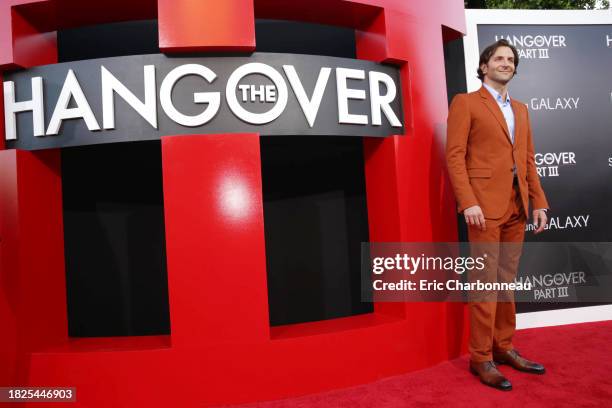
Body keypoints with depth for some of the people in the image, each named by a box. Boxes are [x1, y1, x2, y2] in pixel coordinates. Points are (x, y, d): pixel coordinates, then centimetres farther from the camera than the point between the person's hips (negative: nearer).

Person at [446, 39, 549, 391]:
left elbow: (528, 160, 18)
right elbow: (455, 155, -9)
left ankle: (504, 347, 23)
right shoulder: (466, 102, 0)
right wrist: (468, 202, -18)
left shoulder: (521, 110, 21)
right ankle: (481, 358, 7)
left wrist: (539, 202, 9)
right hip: (485, 205, -6)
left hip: (517, 207, 7)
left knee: (507, 281, 12)